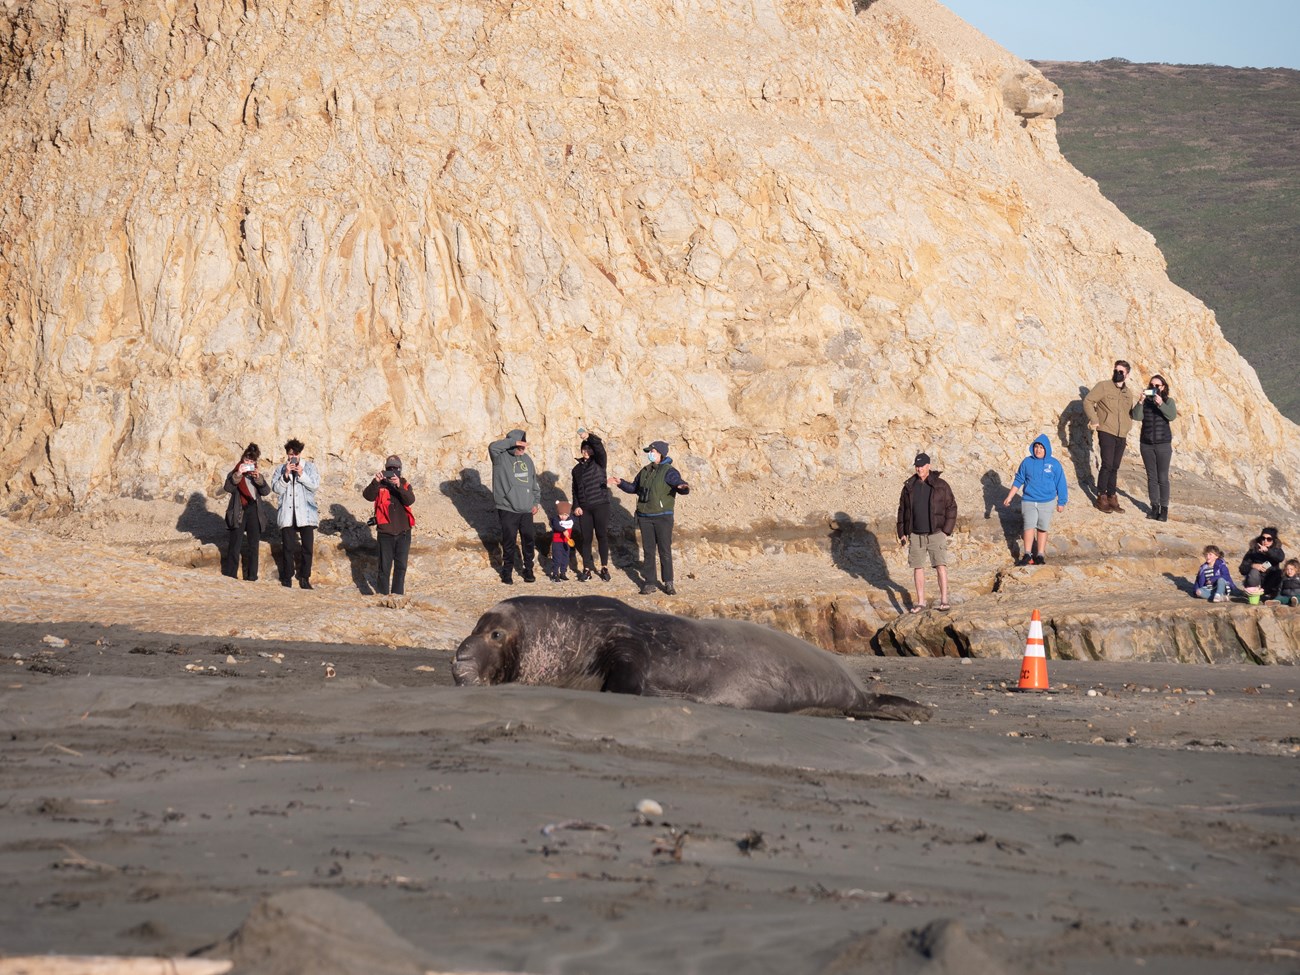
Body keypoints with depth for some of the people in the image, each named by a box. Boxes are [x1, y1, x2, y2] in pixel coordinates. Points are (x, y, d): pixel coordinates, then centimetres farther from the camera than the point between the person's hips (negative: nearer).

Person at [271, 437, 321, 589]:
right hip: (287, 514, 1)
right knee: (288, 548, 0)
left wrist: (301, 474, -15)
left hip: (306, 513, -1)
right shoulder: (280, 469, 8)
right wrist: (286, 475, -14)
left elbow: (315, 486, -4)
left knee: (307, 547, -1)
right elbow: (276, 489, -1)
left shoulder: (309, 467, 6)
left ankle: (304, 578, 10)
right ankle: (287, 578, 9)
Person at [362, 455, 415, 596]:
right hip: (385, 532, -2)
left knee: (401, 565, 5)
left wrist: (399, 485, -26)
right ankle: (382, 593, 5)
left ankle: (397, 593, 12)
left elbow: (410, 500, -12)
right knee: (385, 566, -1)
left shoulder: (404, 484, 6)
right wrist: (376, 482, -32)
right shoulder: (380, 485, 1)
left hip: (403, 532, 2)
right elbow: (367, 496, -16)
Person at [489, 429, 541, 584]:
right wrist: (514, 442, -27)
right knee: (509, 542, -1)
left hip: (526, 510, 5)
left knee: (529, 540, 8)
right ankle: (507, 573, 11)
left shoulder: (527, 459, 12)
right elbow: (493, 446, -28)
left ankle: (528, 569, 21)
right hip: (508, 509, -5)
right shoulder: (501, 458, -6)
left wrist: (537, 501, 12)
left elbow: (534, 482, 20)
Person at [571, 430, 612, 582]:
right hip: (584, 508, 3)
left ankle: (604, 568, 8)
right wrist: (576, 506, 5)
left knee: (602, 536, 0)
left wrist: (589, 437, -31)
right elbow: (575, 489, 16)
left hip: (601, 505, -3)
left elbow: (599, 447, -17)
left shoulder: (599, 462, 3)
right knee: (585, 538, 3)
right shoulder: (577, 469, 15)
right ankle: (586, 570, 8)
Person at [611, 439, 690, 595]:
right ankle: (650, 583, 11)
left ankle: (669, 583, 6)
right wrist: (621, 483, 13)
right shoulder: (645, 471, 13)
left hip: (663, 517, -6)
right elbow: (633, 488, 27)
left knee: (665, 551, -3)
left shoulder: (669, 471, -8)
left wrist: (683, 487, -45)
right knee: (648, 551, 6)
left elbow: (679, 484, -22)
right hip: (645, 518, 6)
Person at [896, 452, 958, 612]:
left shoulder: (941, 485, -5)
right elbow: (902, 510, 10)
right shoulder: (909, 487, 4)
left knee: (941, 566, -12)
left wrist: (946, 531, -11)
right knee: (918, 567, 6)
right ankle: (920, 602, 14)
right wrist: (902, 533, 4)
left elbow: (951, 508, -4)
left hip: (936, 533, -3)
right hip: (916, 535, 3)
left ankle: (944, 601, -12)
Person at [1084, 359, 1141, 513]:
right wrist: (1094, 420, -17)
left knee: (1115, 467, 9)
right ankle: (1101, 498, -4)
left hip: (1121, 435, 6)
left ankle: (1111, 497, 15)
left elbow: (1131, 412, 27)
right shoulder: (1104, 386, -4)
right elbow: (1088, 401, -9)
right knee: (1107, 465, -11)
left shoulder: (1129, 392, 14)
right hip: (1106, 432, -6)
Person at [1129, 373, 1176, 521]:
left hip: (1163, 444, -2)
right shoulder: (1145, 401, 4)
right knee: (1151, 477, 6)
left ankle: (1164, 509, 2)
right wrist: (1141, 402, -21)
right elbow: (1136, 416, -8)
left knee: (1163, 478, -2)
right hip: (1146, 444, 2)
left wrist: (1160, 404, -28)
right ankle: (1154, 507, 11)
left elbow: (1172, 415, -16)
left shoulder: (1168, 401, 0)